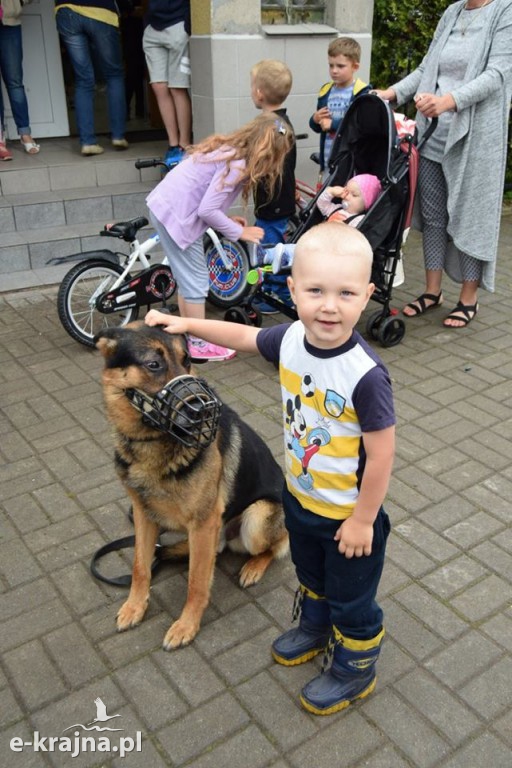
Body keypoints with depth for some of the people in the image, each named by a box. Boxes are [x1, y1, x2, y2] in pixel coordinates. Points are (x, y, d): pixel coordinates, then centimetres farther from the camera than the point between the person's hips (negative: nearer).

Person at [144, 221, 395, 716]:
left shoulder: (366, 375, -33)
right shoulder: (290, 339, -15)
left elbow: (381, 456, -25)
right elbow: (243, 336, 6)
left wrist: (362, 521, -16)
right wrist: (185, 324, 5)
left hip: (348, 514, -6)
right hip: (299, 496, 7)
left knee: (351, 599, 18)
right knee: (310, 577, 32)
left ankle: (356, 667, 44)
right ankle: (316, 628, 60)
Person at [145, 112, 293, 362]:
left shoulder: (229, 149, 10)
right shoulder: (236, 164, -18)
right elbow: (207, 210, -22)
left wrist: (227, 219, 5)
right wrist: (240, 232, -10)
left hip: (167, 207, 9)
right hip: (175, 216, -9)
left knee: (188, 277, 18)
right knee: (196, 281, 1)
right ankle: (199, 344, 14)